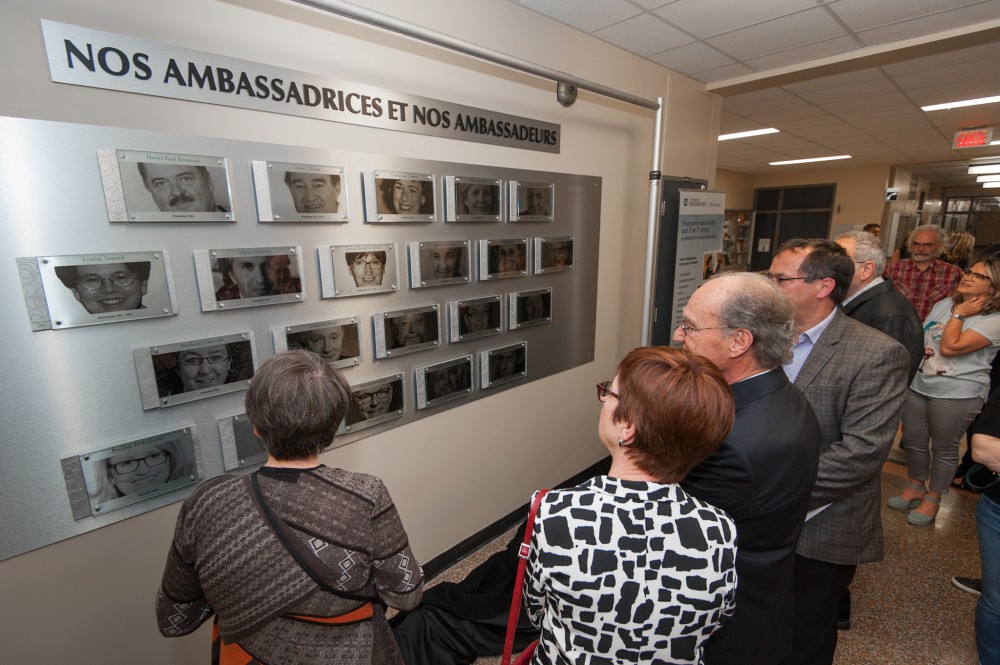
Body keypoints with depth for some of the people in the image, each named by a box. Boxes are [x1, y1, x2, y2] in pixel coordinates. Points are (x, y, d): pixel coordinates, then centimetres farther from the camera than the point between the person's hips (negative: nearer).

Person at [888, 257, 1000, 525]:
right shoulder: (943, 304, 6)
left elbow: (950, 347, -22)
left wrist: (959, 314, -13)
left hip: (956, 395, -5)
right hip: (918, 385, 5)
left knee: (944, 450, 11)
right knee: (913, 441, 15)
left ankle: (933, 498, 28)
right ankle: (916, 487, 35)